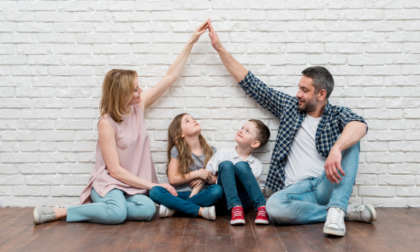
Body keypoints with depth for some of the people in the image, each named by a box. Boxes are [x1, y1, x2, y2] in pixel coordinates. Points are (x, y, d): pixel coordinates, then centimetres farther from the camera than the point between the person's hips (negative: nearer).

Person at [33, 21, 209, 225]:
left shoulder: (139, 105, 3)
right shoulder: (107, 123, -14)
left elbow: (170, 76, 7)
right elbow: (115, 170, -14)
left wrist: (191, 41, 6)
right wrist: (153, 185, -15)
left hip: (134, 185, 5)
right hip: (109, 183, -5)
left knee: (147, 210, -28)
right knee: (118, 213, -37)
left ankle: (100, 208, -9)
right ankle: (57, 212, -17)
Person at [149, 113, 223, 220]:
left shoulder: (210, 151, 7)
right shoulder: (177, 151, 0)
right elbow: (173, 179, -4)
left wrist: (204, 178, -12)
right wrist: (197, 174, -11)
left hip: (201, 194, 2)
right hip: (181, 194, -1)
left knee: (218, 190, -30)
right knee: (155, 191, -28)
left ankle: (174, 208, -25)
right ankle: (201, 211, -32)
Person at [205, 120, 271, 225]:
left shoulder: (256, 165, 9)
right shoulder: (223, 154, 8)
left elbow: (260, 190, 14)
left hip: (244, 201, -1)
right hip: (224, 203, 1)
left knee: (241, 165, -23)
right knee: (225, 164, -22)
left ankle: (261, 207, -28)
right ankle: (235, 208, -35)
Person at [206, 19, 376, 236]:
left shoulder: (337, 115, 5)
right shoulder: (290, 107, 14)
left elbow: (360, 125, -20)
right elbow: (251, 84, 16)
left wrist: (336, 149, -41)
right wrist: (220, 49, 15)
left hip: (327, 185, -1)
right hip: (297, 189, 2)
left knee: (349, 141, -23)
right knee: (274, 207, -33)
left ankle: (336, 209, -28)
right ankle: (347, 212, -17)